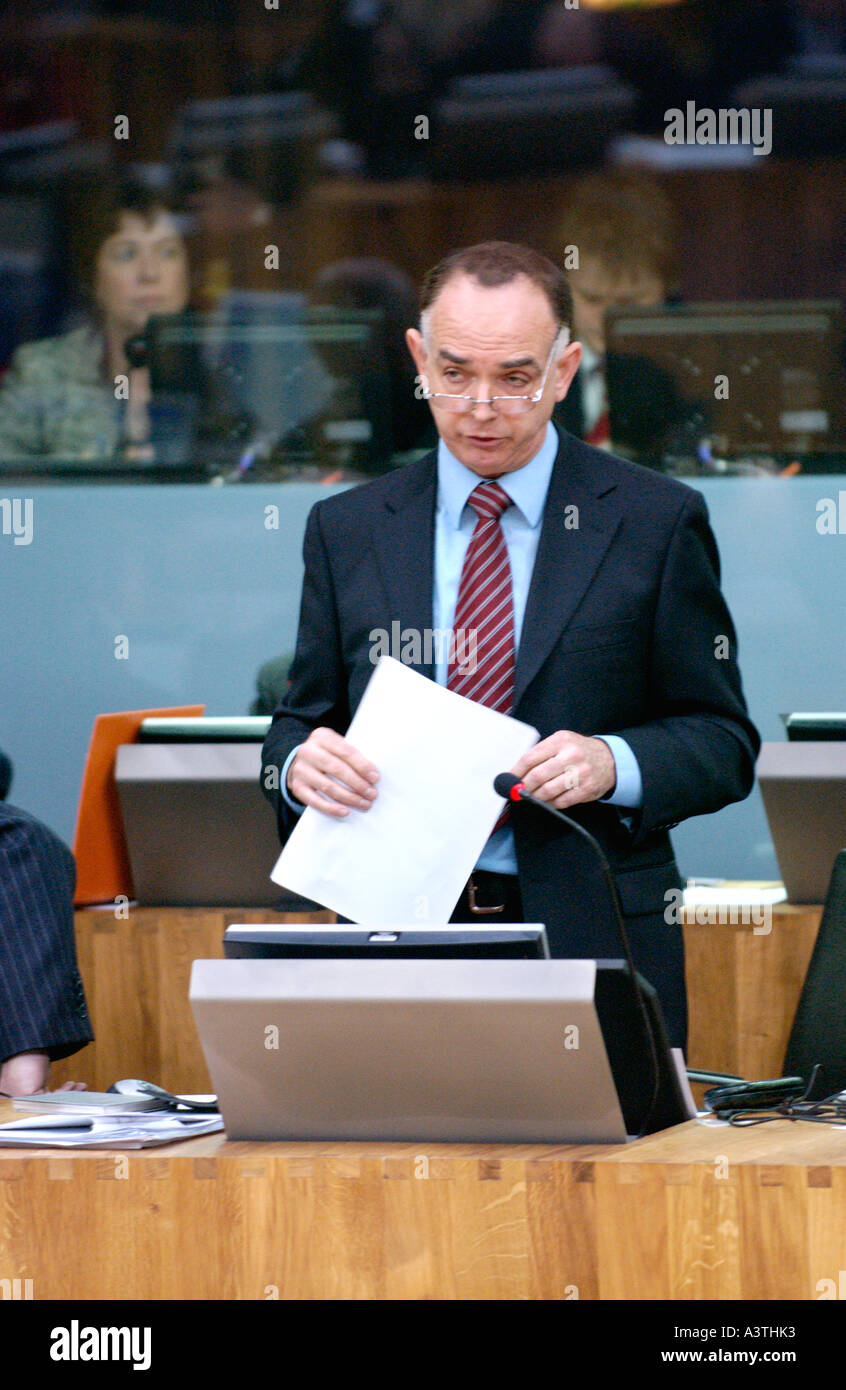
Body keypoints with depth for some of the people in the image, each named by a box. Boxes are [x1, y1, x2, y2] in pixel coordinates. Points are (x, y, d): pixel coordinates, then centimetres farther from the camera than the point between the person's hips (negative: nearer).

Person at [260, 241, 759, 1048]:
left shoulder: (656, 520, 3)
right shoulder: (346, 530, 11)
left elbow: (723, 741, 3)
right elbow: (299, 727, 13)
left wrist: (613, 765, -16)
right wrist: (301, 762, -11)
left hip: (591, 952, -2)